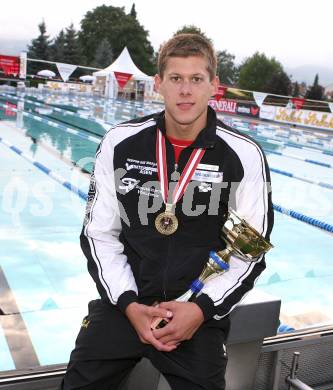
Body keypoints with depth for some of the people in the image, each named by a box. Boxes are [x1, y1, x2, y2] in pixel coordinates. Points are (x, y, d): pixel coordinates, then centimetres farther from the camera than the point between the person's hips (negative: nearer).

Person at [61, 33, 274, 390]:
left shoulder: (245, 156, -9)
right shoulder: (120, 142, -5)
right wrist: (129, 304, -10)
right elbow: (99, 235, 1)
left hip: (199, 313, -1)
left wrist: (201, 309, -13)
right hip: (124, 302, 1)